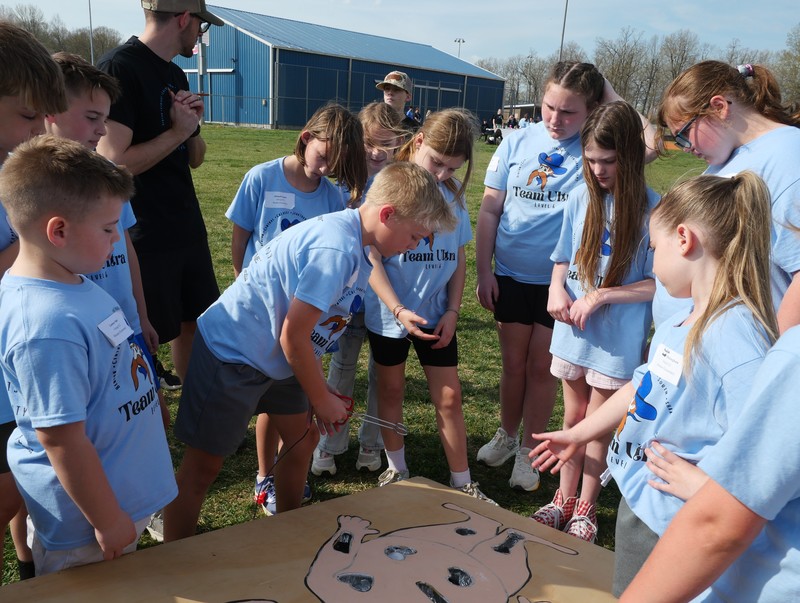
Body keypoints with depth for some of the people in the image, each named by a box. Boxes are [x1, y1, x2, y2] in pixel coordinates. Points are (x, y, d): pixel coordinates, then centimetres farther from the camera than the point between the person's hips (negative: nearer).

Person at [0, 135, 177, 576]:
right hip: (84, 516, -8)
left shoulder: (69, 283, -4)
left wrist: (150, 398, 22)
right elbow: (62, 441, -28)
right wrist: (107, 520, -17)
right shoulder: (47, 326, -34)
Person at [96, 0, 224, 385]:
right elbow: (113, 162, -23)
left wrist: (193, 124, -5)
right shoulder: (119, 68, -15)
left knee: (193, 323, 18)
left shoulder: (176, 76, 12)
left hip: (188, 228, 9)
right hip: (143, 236, -9)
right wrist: (177, 132, -13)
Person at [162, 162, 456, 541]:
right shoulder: (336, 249, -28)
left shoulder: (354, 244, 3)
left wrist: (321, 391, 7)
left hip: (272, 354, 10)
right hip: (230, 353, -10)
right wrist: (322, 400, -10)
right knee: (203, 466, 1)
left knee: (302, 438, 17)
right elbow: (294, 337, -24)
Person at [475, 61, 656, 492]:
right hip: (511, 275, 2)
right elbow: (490, 209, 0)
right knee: (513, 363, 15)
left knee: (542, 368, 11)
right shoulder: (518, 142, -4)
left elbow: (649, 145, -29)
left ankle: (528, 450, 30)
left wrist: (610, 95, -18)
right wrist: (484, 270, -2)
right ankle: (507, 435, 38)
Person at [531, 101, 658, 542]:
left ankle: (585, 508, 30)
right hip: (573, 328, 4)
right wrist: (557, 289, -10)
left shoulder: (651, 209, -14)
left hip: (618, 336, -3)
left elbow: (660, 285, -12)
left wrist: (601, 296, -20)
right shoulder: (581, 199, -1)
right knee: (573, 418, 17)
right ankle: (564, 498, 35)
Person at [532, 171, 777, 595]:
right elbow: (641, 387, 13)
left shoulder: (736, 335, -28)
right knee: (628, 591, 27)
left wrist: (696, 483, -24)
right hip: (636, 499, 8)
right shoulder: (681, 323, 0)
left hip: (671, 524, -8)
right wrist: (579, 433, 21)